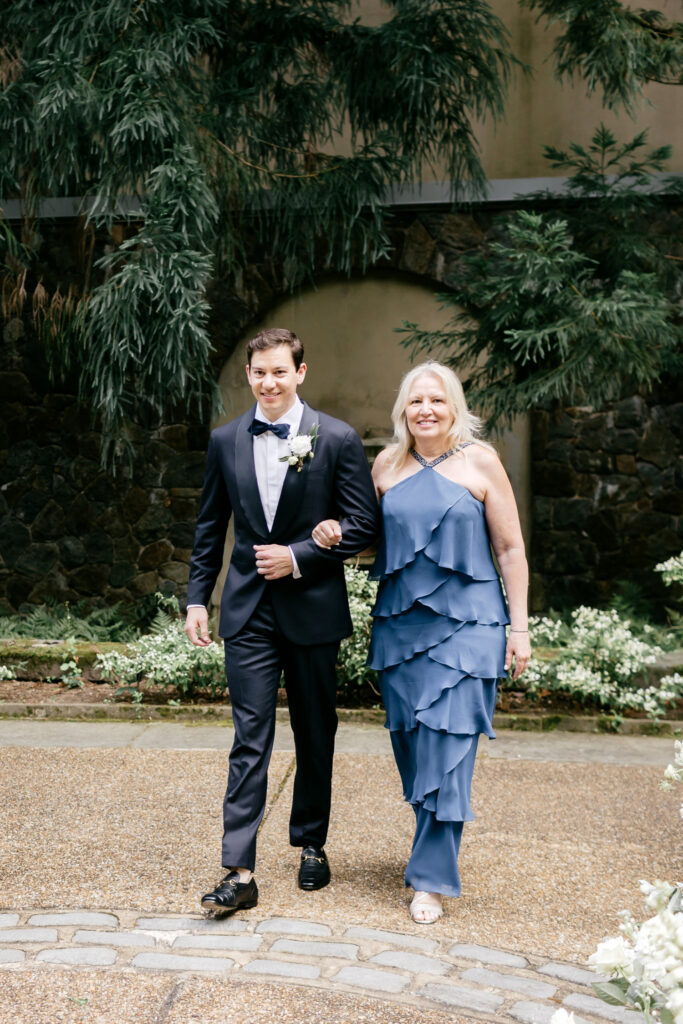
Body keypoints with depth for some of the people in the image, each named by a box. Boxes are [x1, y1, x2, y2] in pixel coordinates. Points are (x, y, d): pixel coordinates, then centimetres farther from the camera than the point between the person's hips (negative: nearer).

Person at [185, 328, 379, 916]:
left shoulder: (338, 439, -4)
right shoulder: (226, 441, 6)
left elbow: (364, 525, -5)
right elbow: (210, 527, 12)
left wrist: (297, 556, -13)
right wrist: (198, 598, 8)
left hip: (313, 608, -1)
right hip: (248, 610, 1)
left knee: (316, 736, 12)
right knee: (250, 740, -2)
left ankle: (312, 846, 31)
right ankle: (240, 873, 0)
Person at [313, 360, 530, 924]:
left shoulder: (481, 460, -2)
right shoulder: (387, 464, 7)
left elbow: (510, 548, 0)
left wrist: (519, 626, -3)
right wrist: (334, 534, -4)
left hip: (466, 624, -3)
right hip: (400, 622, 4)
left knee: (448, 746, -6)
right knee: (412, 745, 9)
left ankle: (432, 877, 4)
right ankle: (437, 850, 29)